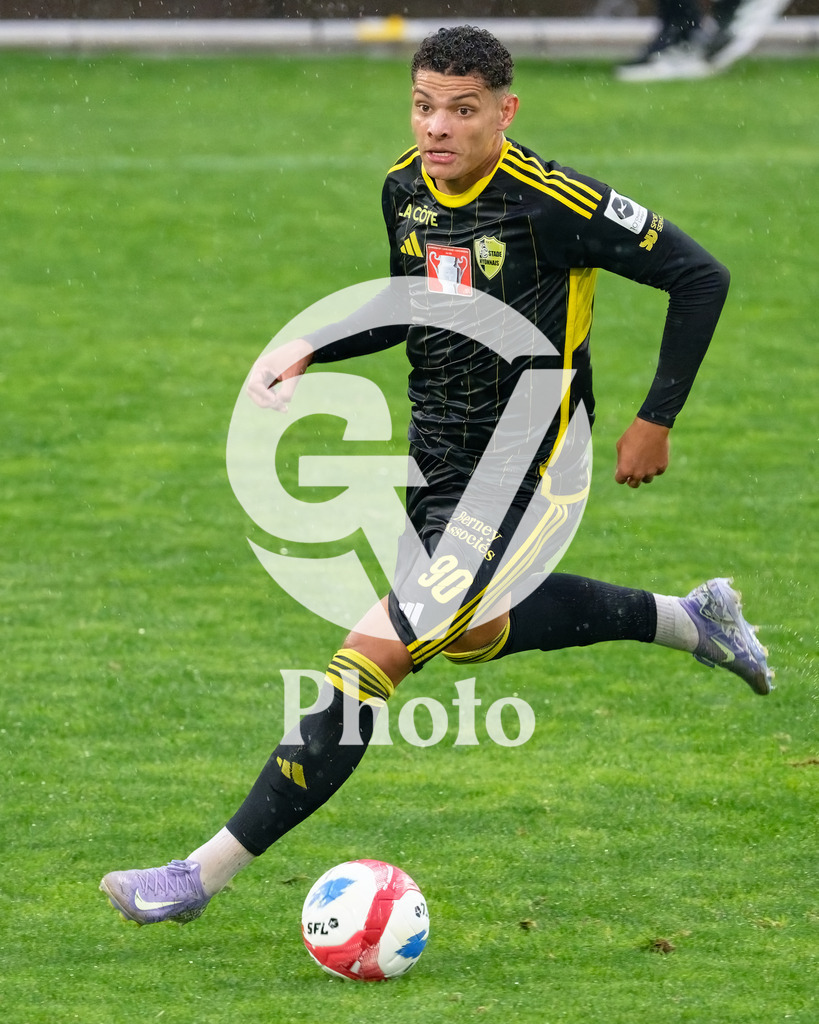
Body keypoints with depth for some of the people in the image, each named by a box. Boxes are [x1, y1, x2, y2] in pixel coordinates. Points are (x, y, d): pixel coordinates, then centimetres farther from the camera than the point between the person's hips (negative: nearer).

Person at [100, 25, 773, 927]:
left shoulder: (552, 202, -22)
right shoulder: (404, 186, -1)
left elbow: (699, 277, -13)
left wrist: (656, 420, -11)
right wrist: (308, 352, 1)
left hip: (520, 475, -9)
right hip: (439, 468, 9)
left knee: (372, 657, -15)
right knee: (472, 631, 31)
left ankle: (207, 874, -12)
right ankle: (689, 622, 50)